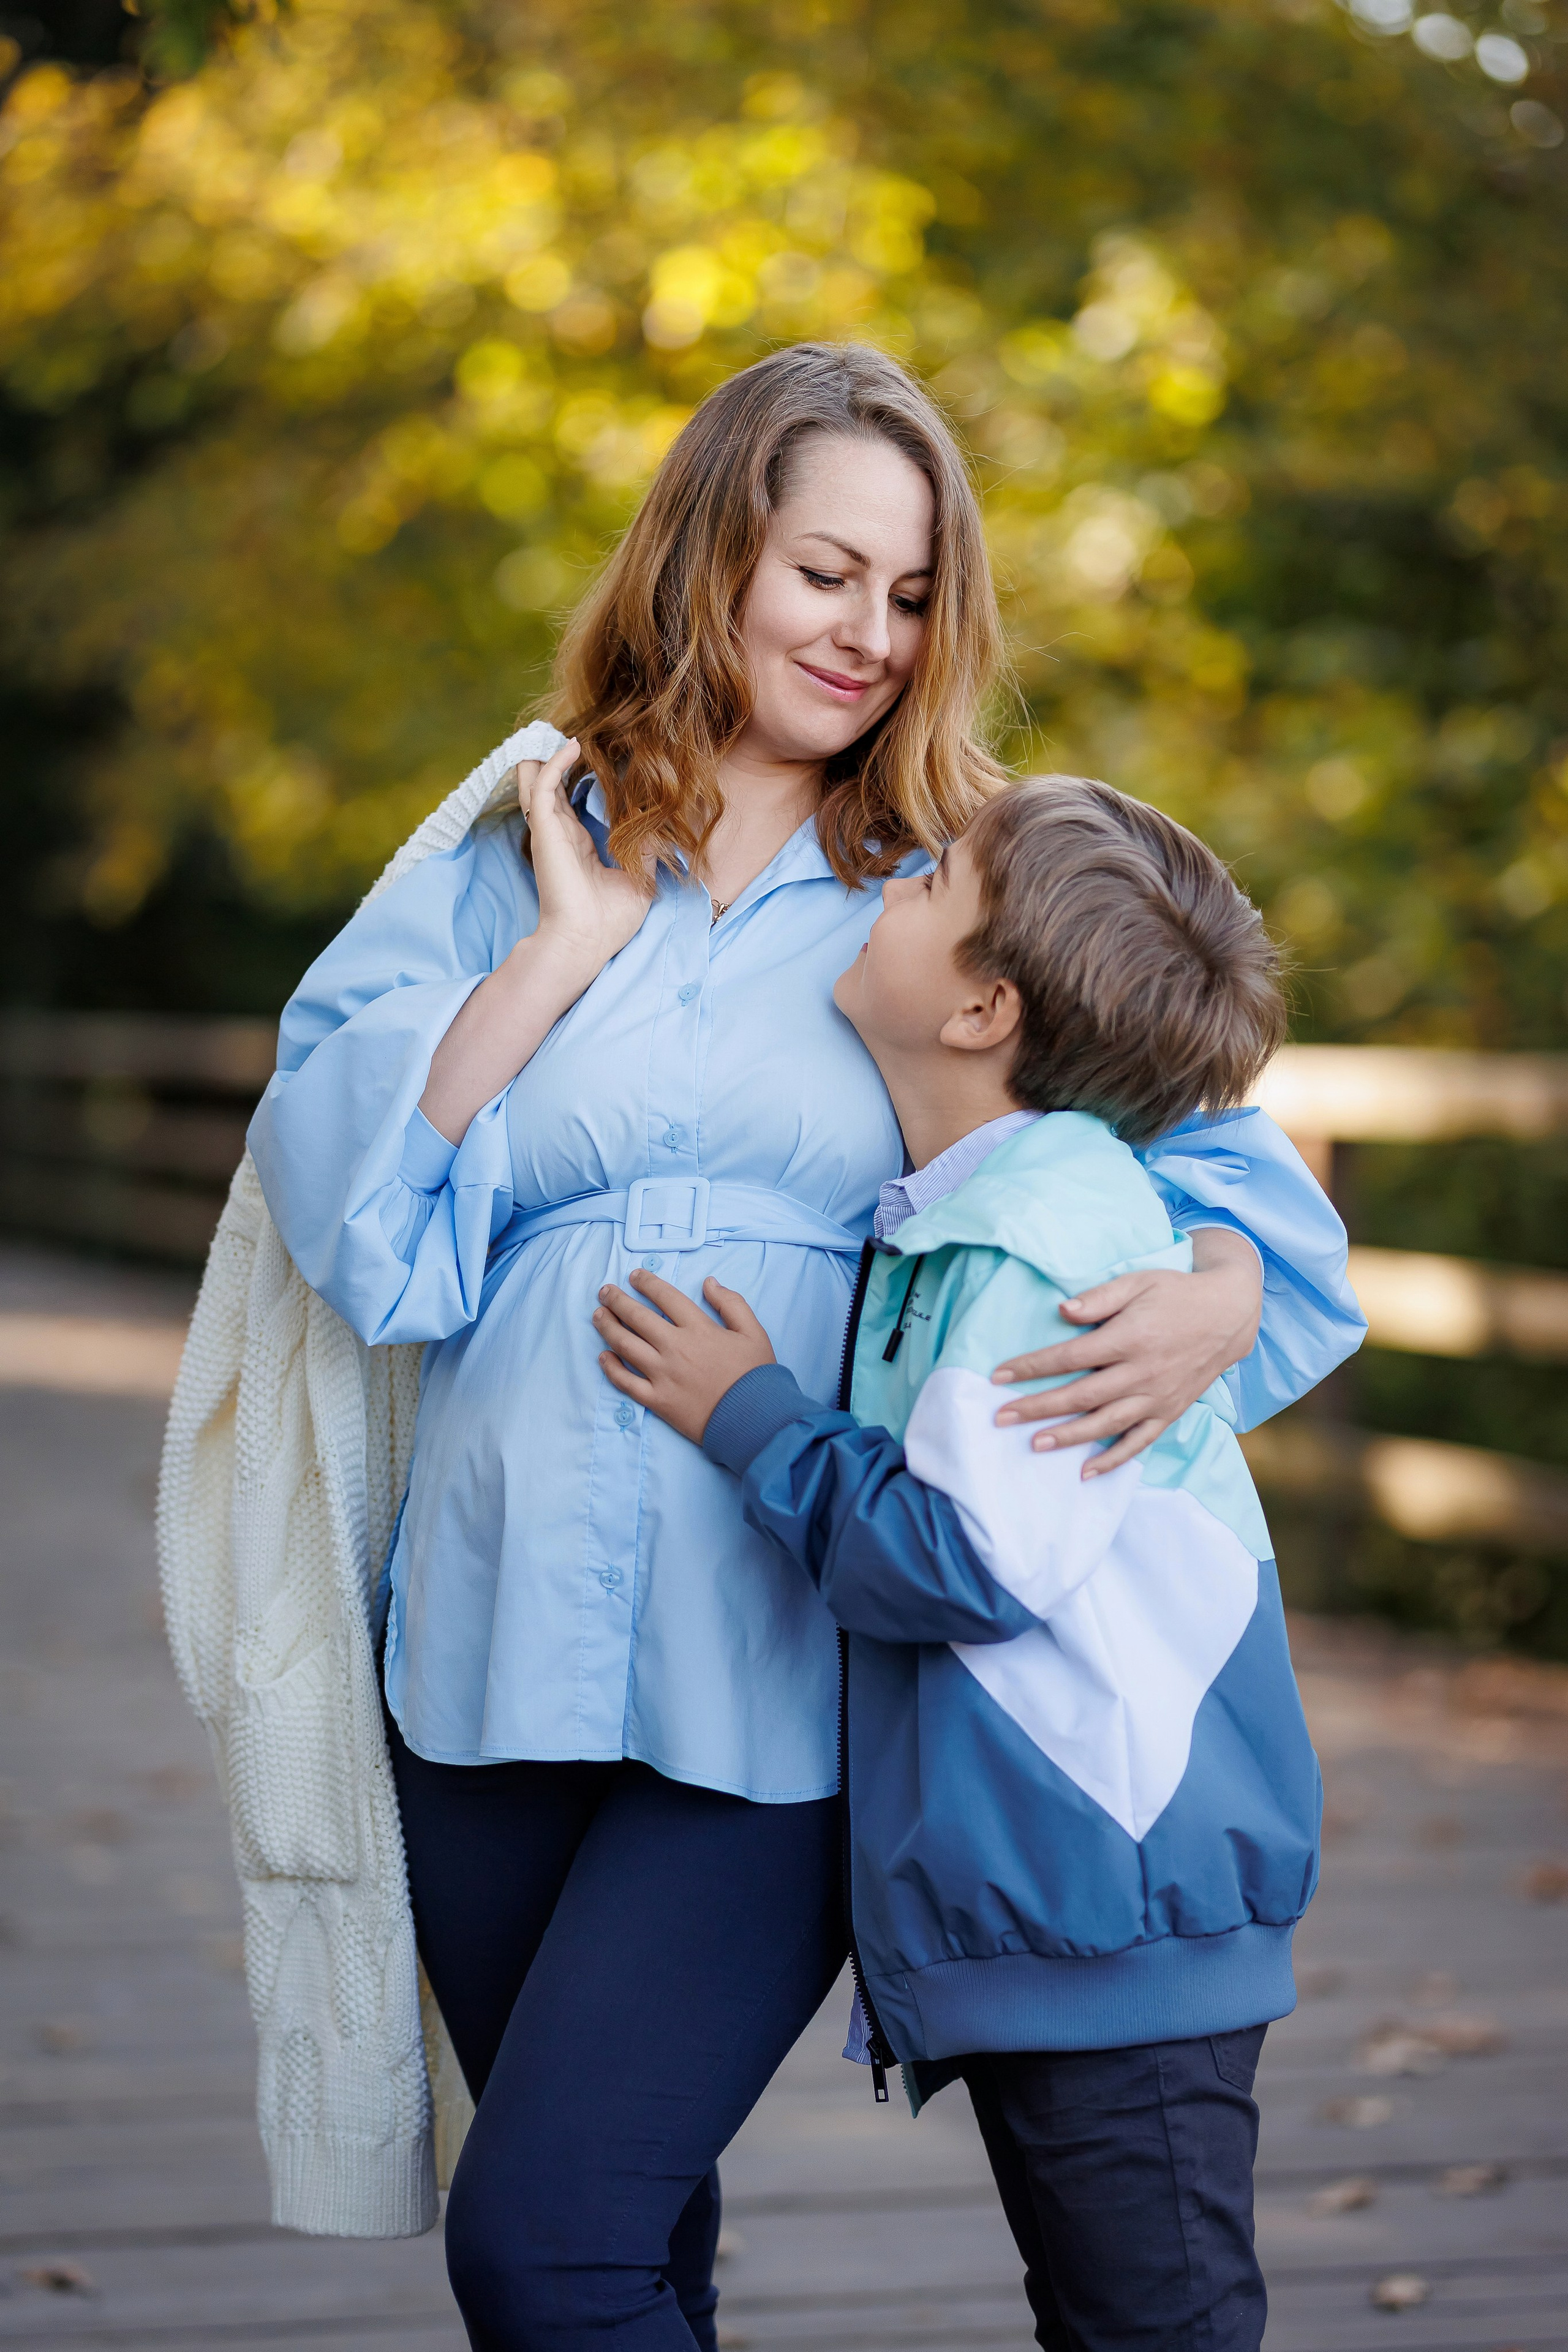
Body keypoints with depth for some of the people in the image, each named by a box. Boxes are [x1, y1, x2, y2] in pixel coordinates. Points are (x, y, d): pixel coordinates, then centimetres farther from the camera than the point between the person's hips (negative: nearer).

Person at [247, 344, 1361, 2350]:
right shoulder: (505, 870, 10)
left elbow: (1234, 1169, 2)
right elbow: (346, 1202, -3)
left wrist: (1209, 1302, -20)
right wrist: (571, 943, -6)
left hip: (780, 1682, -3)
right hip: (497, 1654, 3)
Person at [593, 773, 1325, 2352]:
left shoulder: (1053, 1233, -19)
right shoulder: (942, 1223, 12)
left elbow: (975, 1559, -25)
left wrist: (751, 1420, -13)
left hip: (1111, 1898, -10)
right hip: (1026, 1910, 10)